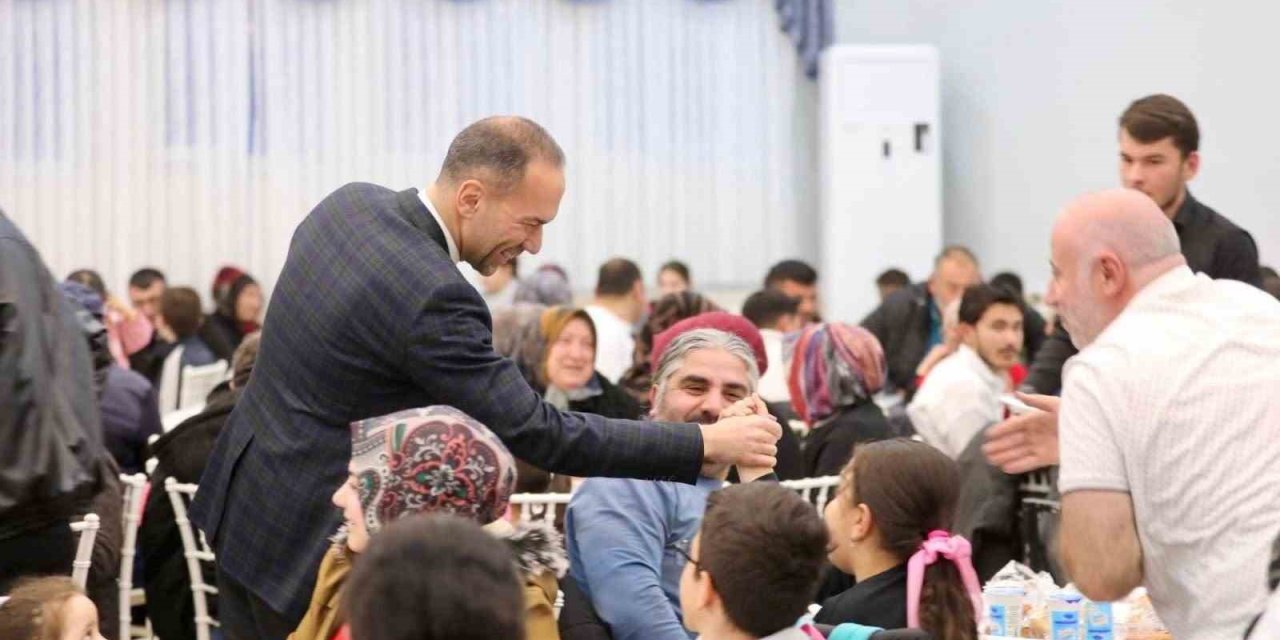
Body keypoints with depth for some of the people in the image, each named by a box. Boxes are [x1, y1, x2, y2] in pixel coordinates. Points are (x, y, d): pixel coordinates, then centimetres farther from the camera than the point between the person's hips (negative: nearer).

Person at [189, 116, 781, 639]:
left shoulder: (349, 203, 0)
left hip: (238, 496, 9)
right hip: (309, 538, -9)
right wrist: (705, 445, -22)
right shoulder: (434, 296, -27)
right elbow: (535, 432, -25)